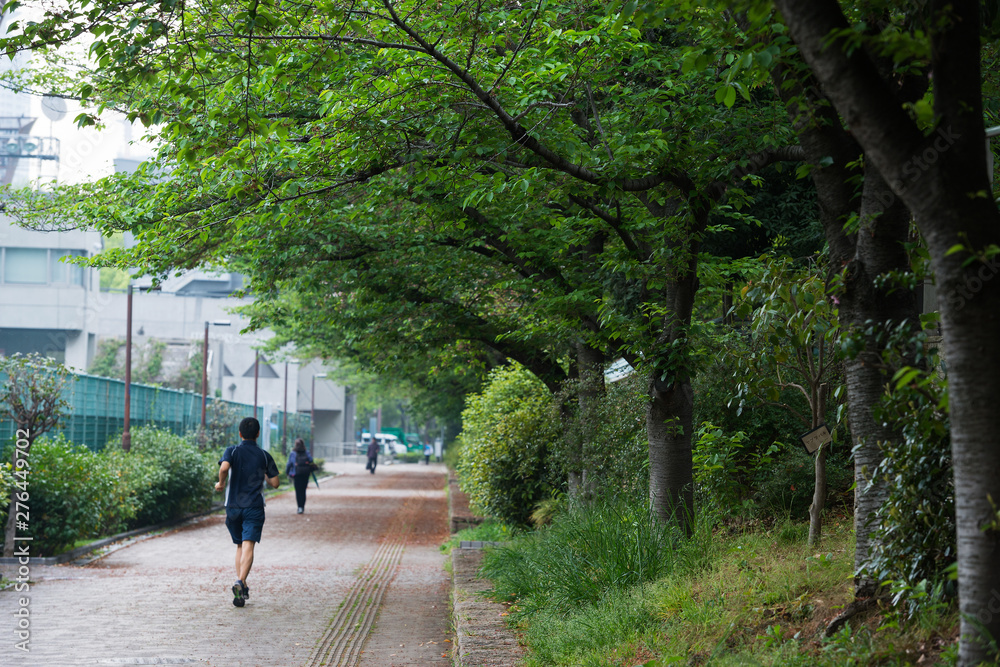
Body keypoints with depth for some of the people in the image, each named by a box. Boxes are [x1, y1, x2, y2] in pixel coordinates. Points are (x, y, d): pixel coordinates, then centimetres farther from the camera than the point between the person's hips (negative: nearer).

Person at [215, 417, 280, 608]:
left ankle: (242, 584, 15)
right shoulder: (264, 456, 4)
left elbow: (224, 467, -22)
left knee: (240, 546, 18)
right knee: (248, 546, -11)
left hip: (233, 507, 1)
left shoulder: (232, 451, 0)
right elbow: (274, 483, 5)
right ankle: (240, 583, -32)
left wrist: (221, 484, -4)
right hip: (254, 507, -1)